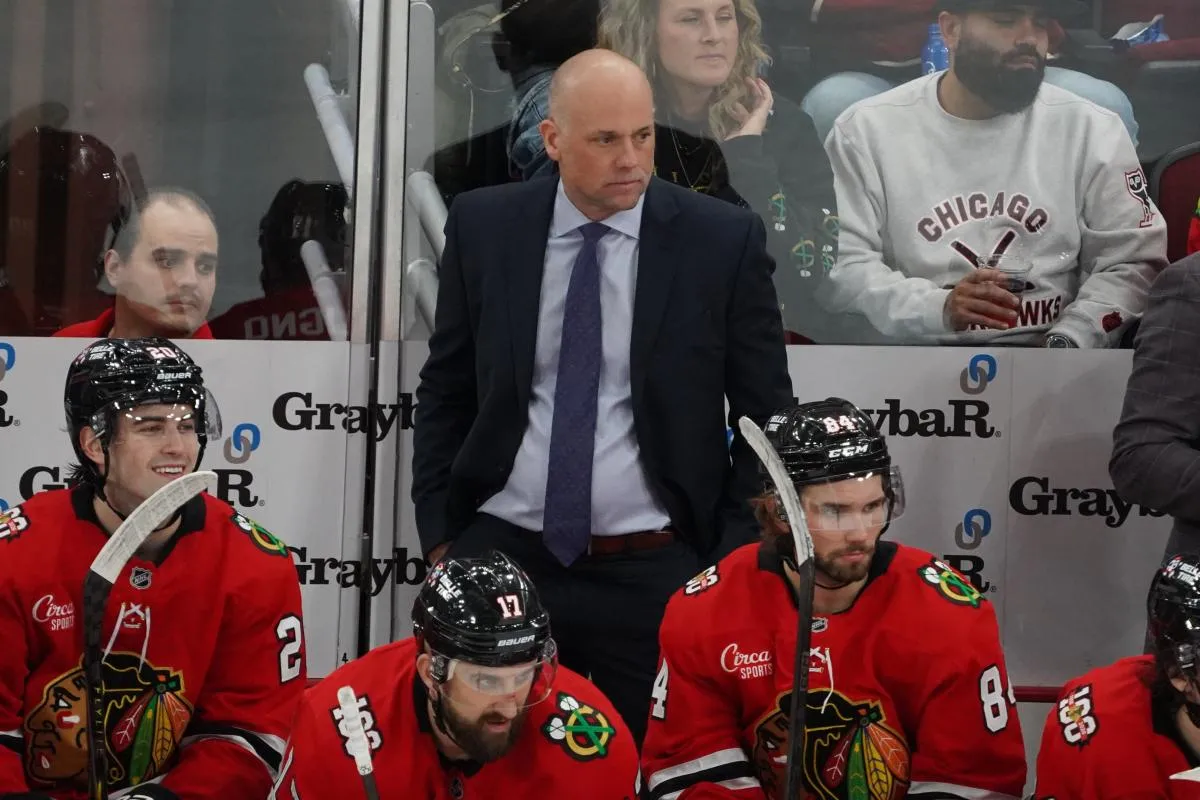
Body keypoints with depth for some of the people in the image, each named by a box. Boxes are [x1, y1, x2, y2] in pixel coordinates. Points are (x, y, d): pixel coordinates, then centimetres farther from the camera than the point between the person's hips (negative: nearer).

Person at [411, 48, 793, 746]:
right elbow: (445, 393, 11)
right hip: (501, 555, 2)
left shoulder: (724, 239, -3)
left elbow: (766, 413, 3)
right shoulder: (483, 227, 2)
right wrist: (440, 539, 6)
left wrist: (738, 560, -1)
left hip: (654, 573, -1)